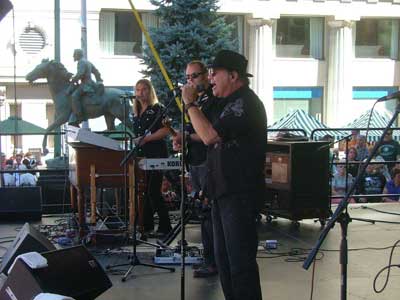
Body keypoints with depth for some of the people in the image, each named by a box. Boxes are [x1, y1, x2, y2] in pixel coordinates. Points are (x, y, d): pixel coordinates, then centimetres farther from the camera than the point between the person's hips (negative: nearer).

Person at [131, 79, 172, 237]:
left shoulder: (157, 109, -2)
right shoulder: (136, 113, 19)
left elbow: (165, 130, -13)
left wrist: (145, 139, -16)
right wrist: (132, 140, 9)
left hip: (156, 156, -7)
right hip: (141, 156, 7)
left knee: (153, 192, -11)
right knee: (146, 192, 8)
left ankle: (165, 227, -4)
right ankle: (146, 226, 13)